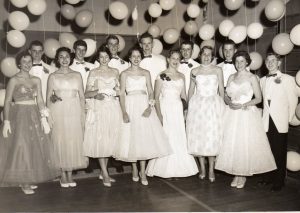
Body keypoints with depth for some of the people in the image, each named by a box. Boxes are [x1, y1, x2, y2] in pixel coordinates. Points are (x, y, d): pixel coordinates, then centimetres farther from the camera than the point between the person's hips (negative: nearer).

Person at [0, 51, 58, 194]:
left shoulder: (36, 80, 9)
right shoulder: (14, 80, -4)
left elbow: (40, 100, 8)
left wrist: (43, 118, 0)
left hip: (34, 116, 5)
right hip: (19, 116, -5)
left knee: (35, 147, 7)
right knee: (20, 146, -2)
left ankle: (29, 179, 21)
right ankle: (23, 182, 9)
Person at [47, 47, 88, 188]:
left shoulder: (77, 75, 9)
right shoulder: (53, 76, 6)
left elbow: (82, 96, 9)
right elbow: (48, 98, 5)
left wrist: (83, 114, 1)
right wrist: (50, 116, -5)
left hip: (74, 112, 1)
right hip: (58, 112, -1)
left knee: (74, 142, 2)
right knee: (60, 142, 0)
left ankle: (70, 173, 13)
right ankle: (63, 175, 12)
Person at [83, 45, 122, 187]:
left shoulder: (115, 72, 12)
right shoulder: (93, 72, 4)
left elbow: (120, 91, 13)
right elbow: (87, 94, 0)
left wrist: (112, 92, -7)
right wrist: (97, 92, -17)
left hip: (113, 108, 3)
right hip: (99, 108, -3)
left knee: (110, 140, 5)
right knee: (100, 139, -6)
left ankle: (103, 172, 18)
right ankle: (105, 174, 1)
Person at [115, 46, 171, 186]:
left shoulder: (146, 73, 11)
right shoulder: (125, 74, 6)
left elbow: (150, 92, 6)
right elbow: (122, 93, 0)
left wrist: (150, 107, -11)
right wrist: (124, 112, -12)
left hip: (144, 106, 1)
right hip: (131, 106, -1)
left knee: (144, 137, -3)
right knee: (132, 137, -1)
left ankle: (143, 171, 4)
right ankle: (134, 169, 14)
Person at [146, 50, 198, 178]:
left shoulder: (181, 76, 12)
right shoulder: (161, 76, -2)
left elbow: (184, 96, 15)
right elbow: (156, 97, -5)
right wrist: (159, 114, -15)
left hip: (178, 109, 5)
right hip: (165, 108, -4)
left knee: (179, 138, 5)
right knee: (166, 138, -2)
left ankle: (177, 169, 16)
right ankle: (165, 170, 10)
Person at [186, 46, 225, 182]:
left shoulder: (217, 70, 6)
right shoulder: (194, 71, 9)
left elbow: (221, 89, 6)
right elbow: (191, 90, 13)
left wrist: (221, 106, 2)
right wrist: (189, 106, 10)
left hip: (214, 104, -1)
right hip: (198, 104, 1)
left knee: (213, 136, -4)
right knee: (198, 136, 0)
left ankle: (211, 170, 4)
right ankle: (202, 168, 12)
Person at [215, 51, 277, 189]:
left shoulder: (252, 78, -2)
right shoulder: (231, 77, 11)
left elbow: (258, 98, -3)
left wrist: (243, 105, -15)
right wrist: (230, 103, -9)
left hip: (247, 114, -4)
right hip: (232, 114, 4)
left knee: (245, 144, -2)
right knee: (231, 144, 3)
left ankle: (243, 175, 14)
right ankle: (235, 174, 16)